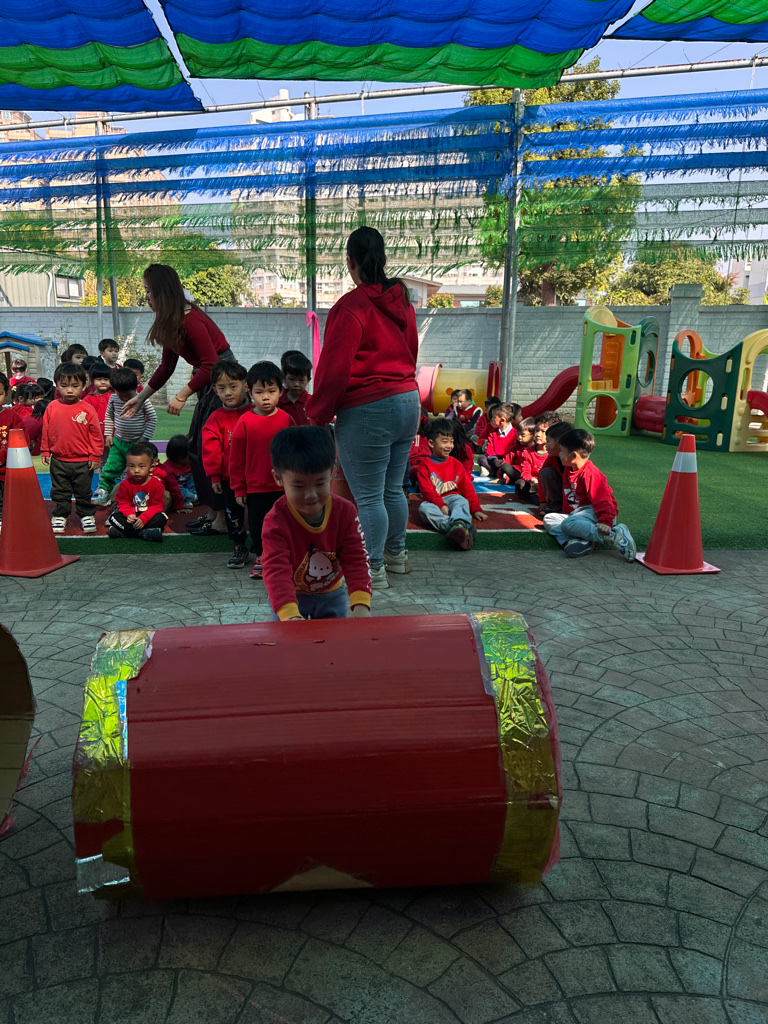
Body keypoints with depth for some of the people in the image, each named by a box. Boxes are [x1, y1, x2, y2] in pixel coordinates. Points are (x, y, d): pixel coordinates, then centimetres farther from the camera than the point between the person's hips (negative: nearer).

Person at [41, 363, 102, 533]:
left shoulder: (87, 409, -10)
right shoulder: (52, 407, -3)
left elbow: (95, 433, -6)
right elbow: (46, 431, 6)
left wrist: (95, 455, -7)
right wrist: (45, 451, 7)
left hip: (82, 462, -2)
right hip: (58, 460, 3)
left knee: (83, 492, 12)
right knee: (60, 492, 15)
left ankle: (86, 515, 26)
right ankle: (60, 515, 29)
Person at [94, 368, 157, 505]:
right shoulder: (113, 399, -1)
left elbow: (152, 418, -6)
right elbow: (109, 416, 14)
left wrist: (145, 438, -9)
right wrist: (108, 434, 8)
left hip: (137, 443, -3)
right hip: (118, 442, 3)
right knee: (109, 469, 3)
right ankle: (103, 492, 15)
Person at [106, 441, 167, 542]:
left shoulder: (156, 484, -10)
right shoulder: (125, 484, -3)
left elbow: (157, 506, -13)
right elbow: (123, 503, -2)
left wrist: (144, 518, -27)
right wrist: (129, 514, -25)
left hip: (149, 516, -2)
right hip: (132, 516, 2)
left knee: (161, 518, -31)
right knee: (114, 516, -23)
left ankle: (125, 532, -31)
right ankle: (145, 532, -30)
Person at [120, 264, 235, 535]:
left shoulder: (190, 320, -20)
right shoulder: (169, 323, 10)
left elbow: (211, 364, -25)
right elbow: (166, 367, 18)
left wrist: (182, 396, -22)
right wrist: (140, 398, 22)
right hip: (207, 382, 10)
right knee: (194, 447, 10)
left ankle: (222, 518, -2)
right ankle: (213, 511, 17)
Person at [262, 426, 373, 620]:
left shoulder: (345, 511, -20)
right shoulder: (276, 521, -29)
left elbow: (355, 560, -22)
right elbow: (276, 570, -38)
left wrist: (361, 604, -37)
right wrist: (290, 615, -54)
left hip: (332, 594, 3)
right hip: (290, 597, -2)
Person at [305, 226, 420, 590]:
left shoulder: (352, 306, -14)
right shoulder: (401, 300, 10)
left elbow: (334, 368, -15)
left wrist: (316, 416, -6)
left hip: (367, 410, -8)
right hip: (408, 401, 8)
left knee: (368, 497, 2)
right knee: (393, 489, 20)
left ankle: (374, 571, 11)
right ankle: (396, 554, 34)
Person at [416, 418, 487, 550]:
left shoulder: (456, 464, 14)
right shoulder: (425, 465, 4)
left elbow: (468, 488, 13)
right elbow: (426, 490, -8)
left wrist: (476, 509, 5)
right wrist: (440, 505, -23)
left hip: (453, 498, 2)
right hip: (433, 502, -2)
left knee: (462, 501, -33)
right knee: (424, 508, -35)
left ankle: (458, 526, -69)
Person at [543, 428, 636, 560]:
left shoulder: (590, 473, -18)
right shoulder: (568, 470, 12)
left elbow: (603, 501, -25)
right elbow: (567, 498, 23)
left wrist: (605, 522, -38)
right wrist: (566, 514, 21)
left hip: (594, 513, -10)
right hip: (577, 512, 10)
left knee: (568, 524, -34)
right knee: (549, 519, -6)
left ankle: (614, 536, -37)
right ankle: (581, 543, -34)